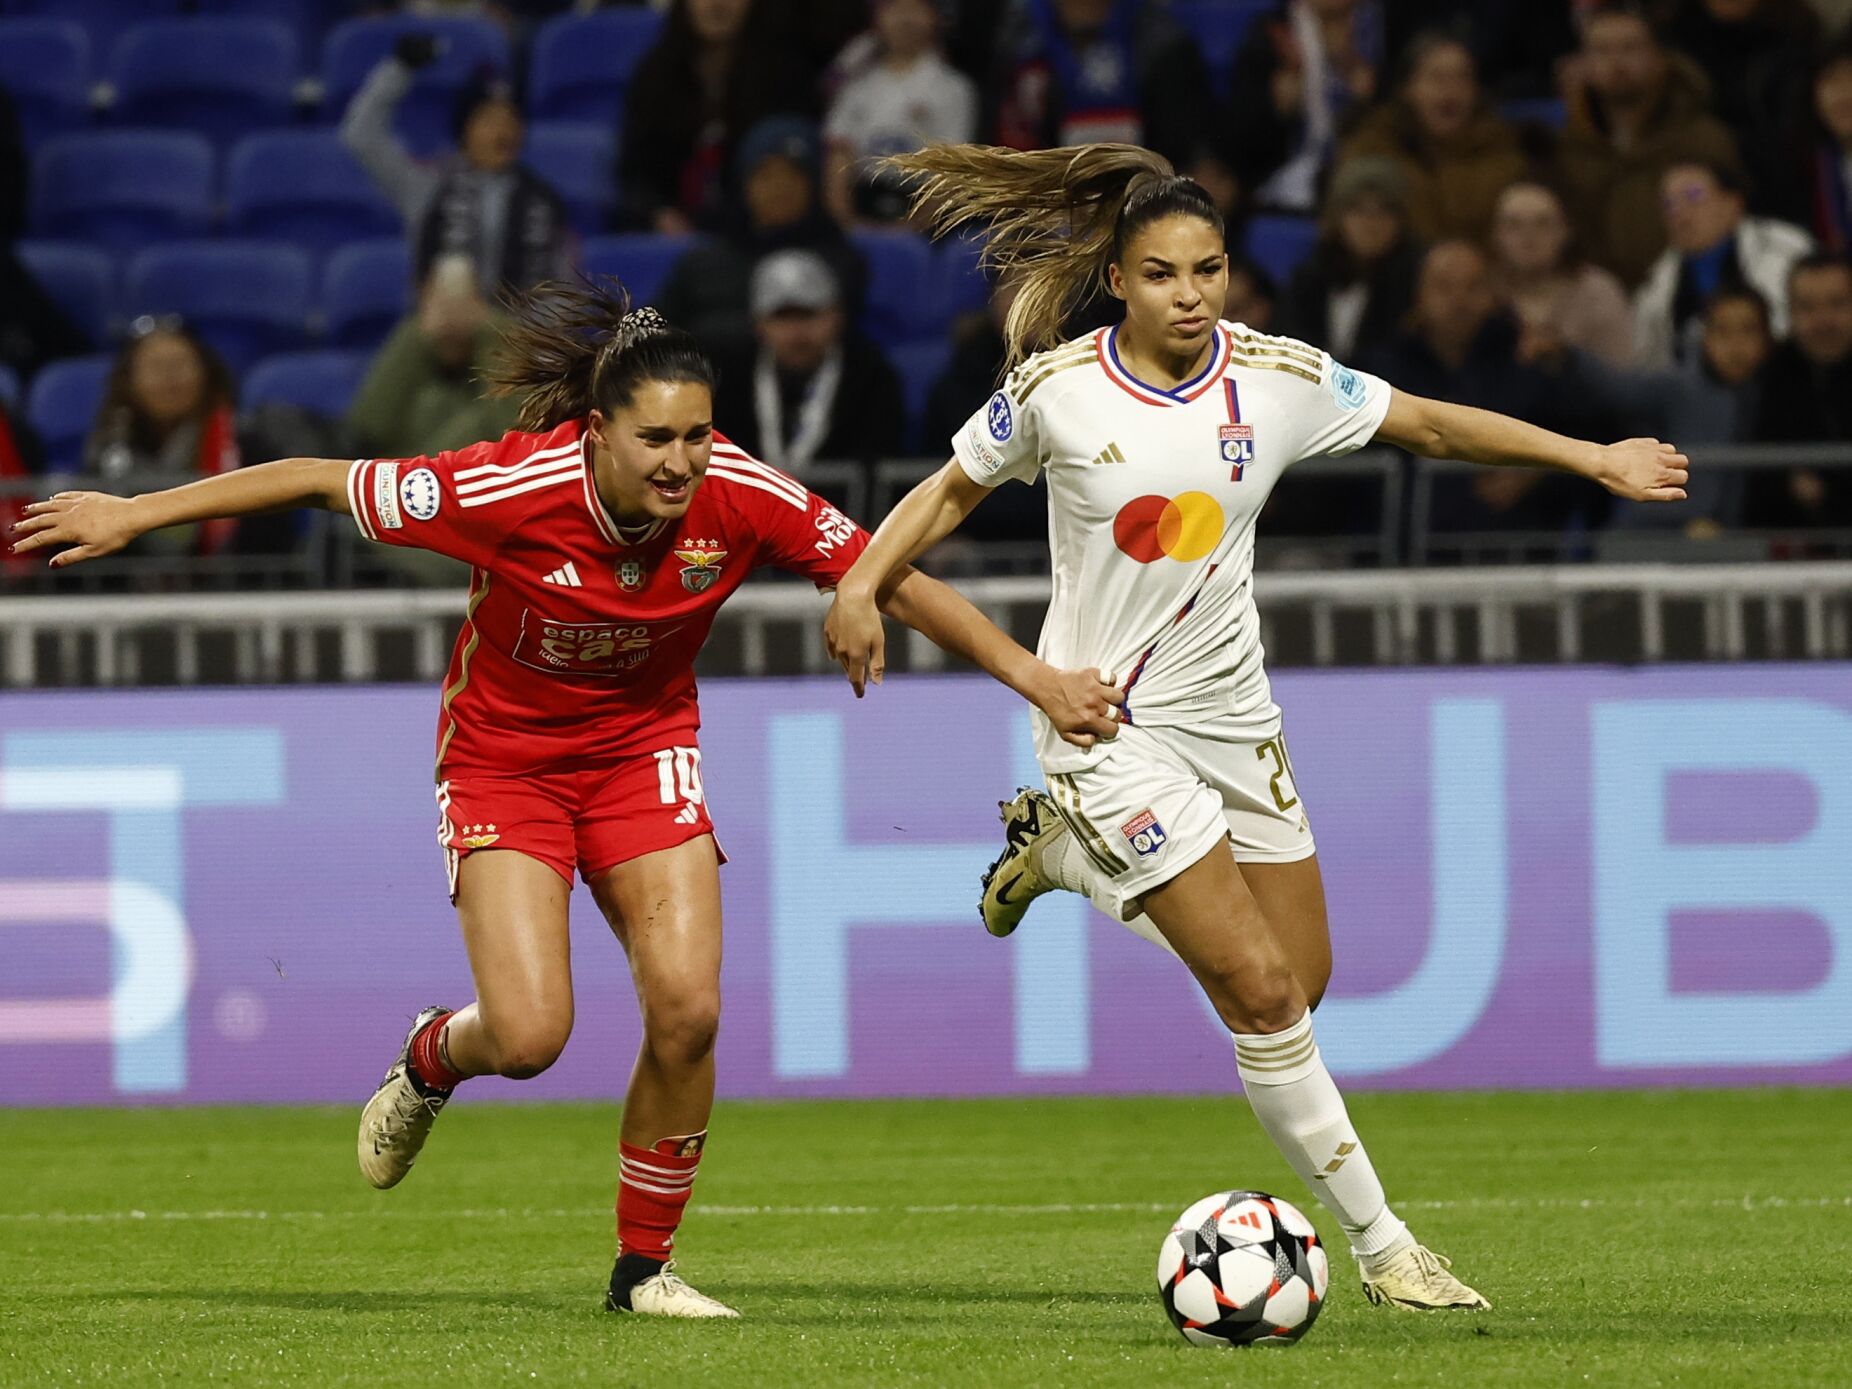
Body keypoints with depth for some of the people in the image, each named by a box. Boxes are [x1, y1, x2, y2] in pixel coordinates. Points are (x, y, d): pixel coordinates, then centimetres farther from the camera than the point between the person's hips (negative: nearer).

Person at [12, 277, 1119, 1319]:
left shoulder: (745, 500, -22)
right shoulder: (511, 489, -30)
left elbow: (895, 583, -11)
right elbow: (321, 481, -19)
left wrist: (1035, 677, -14)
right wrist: (131, 514, -14)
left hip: (645, 749, 3)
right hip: (506, 753, -3)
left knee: (688, 1009, -13)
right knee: (530, 1033, -16)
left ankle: (645, 1264, 8)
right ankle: (432, 1060, 23)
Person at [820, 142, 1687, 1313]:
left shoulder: (1280, 379, -6)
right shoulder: (1057, 387, -12)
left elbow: (1425, 424, 7)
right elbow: (955, 488, 3)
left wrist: (1591, 457, 3)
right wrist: (863, 584, -12)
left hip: (1232, 713, 5)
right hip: (1106, 721, -5)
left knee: (1300, 982, 10)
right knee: (1263, 991, -13)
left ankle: (1062, 850, 30)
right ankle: (1379, 1240, -2)